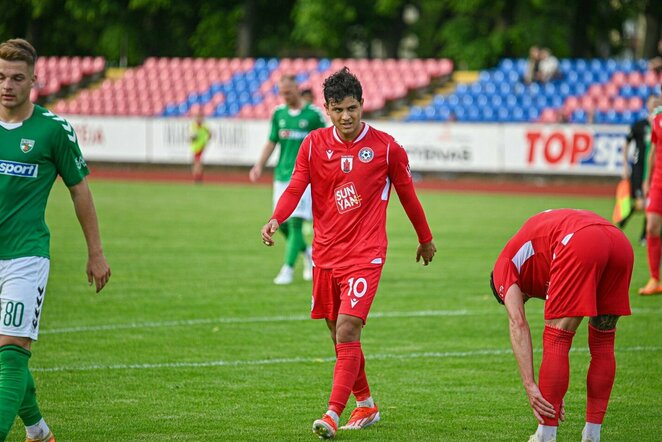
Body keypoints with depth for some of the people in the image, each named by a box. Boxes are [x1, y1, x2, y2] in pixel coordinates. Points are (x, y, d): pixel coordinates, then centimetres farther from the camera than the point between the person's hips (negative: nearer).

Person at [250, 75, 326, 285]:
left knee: (295, 222, -12)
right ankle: (307, 253, 31)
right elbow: (272, 142, 12)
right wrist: (259, 165, -1)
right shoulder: (279, 113, 8)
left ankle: (288, 269, -9)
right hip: (282, 175, 5)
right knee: (282, 224, 6)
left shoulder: (313, 114, -4)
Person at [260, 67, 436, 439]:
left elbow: (407, 195, 9)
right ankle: (366, 405, 29)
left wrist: (426, 239, 19)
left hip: (365, 255, -4)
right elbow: (295, 189, -6)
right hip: (325, 254, 4)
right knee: (341, 336, 12)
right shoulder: (314, 144, 2)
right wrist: (276, 219, -26)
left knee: (347, 332, -16)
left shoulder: (386, 147, -3)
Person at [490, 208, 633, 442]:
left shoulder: (505, 265, 25)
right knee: (603, 343, 20)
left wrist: (530, 387, 5)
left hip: (580, 244, -7)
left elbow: (518, 325, 10)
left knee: (556, 341, 4)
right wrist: (553, 394, 40)